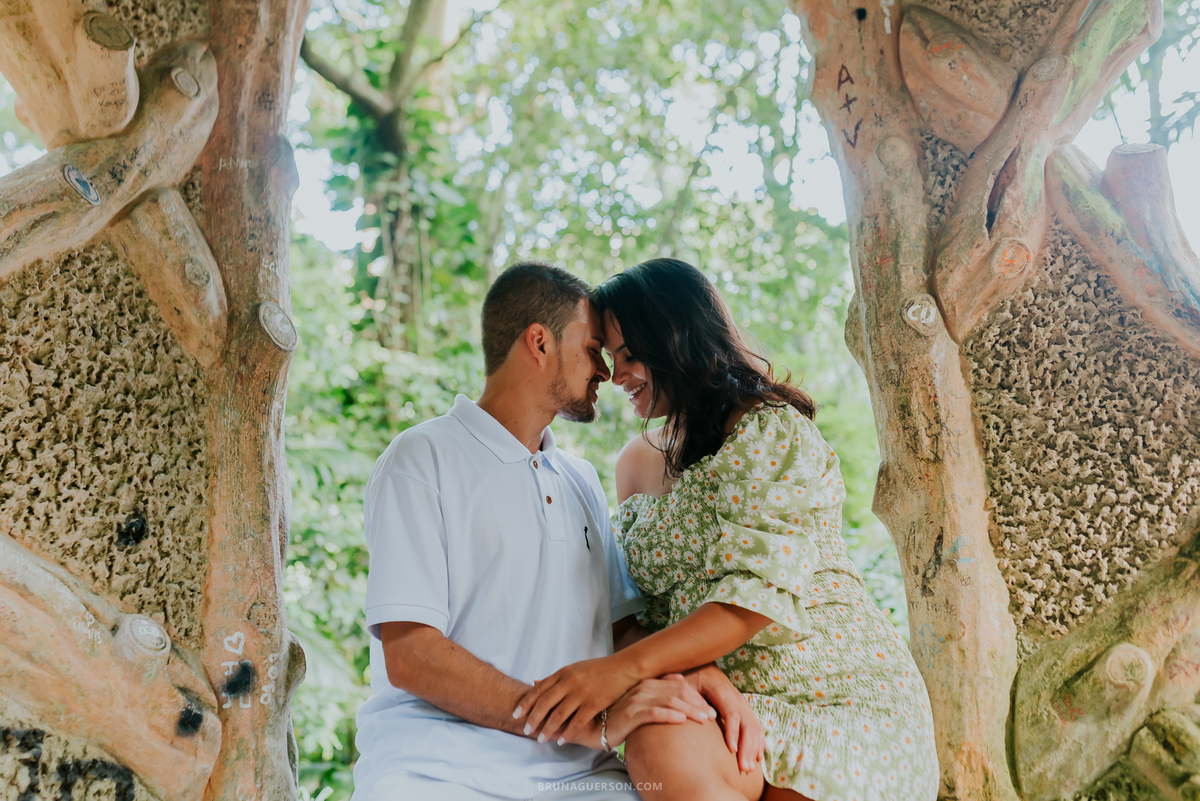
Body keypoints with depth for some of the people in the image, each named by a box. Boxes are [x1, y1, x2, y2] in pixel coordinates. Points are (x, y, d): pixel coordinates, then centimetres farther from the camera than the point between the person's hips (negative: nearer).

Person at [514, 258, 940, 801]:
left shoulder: (771, 431, -6)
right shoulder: (636, 462, 16)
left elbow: (762, 591, -17)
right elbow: (642, 604, 15)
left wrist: (626, 667, -27)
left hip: (838, 689, -5)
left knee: (661, 748, -32)